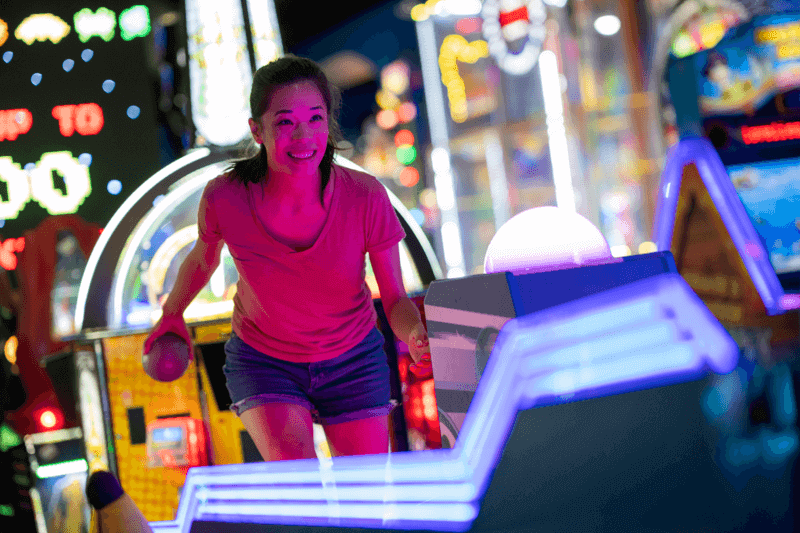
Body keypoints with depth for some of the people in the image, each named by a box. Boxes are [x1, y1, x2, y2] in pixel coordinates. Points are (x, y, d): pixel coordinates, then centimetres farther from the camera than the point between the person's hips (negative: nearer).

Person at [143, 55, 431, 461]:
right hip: (262, 362, -1)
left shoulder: (365, 198, -25)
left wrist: (416, 336, -35)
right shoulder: (224, 198, -25)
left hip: (351, 362, 1)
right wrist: (171, 314, 13)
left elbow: (396, 300, -14)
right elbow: (203, 260, 0)